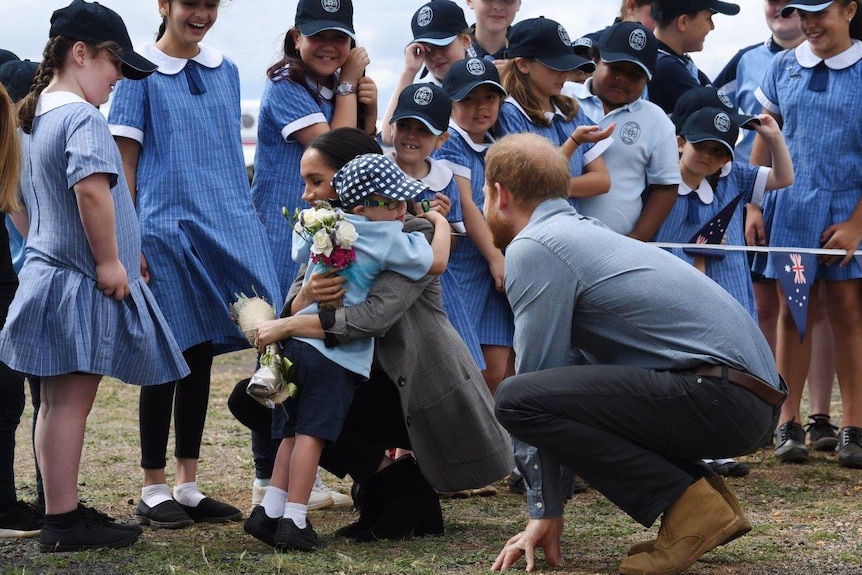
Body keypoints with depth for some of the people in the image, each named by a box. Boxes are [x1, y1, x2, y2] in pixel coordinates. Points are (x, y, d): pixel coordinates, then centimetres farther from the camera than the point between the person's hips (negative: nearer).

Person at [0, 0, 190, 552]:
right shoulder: (82, 117, -16)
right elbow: (92, 189, -30)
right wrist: (109, 260, -22)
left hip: (47, 269, 10)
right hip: (82, 284, -10)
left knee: (60, 401, 14)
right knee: (71, 401, -6)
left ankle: (63, 514, 21)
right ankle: (64, 522, -3)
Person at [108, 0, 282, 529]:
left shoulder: (226, 71, 12)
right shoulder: (140, 72, -2)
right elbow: (125, 163, -4)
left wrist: (246, 223, 14)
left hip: (226, 228, 5)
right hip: (166, 228, -5)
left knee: (201, 357, 9)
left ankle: (189, 486, 17)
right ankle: (154, 491, 8)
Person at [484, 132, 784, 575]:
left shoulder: (533, 249, -5)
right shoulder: (583, 232, 24)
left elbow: (538, 373, -5)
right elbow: (559, 376, 27)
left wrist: (545, 511, 2)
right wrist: (545, 513, 28)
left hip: (719, 396, -10)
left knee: (518, 399, -17)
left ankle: (690, 507, -12)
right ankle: (708, 498, 13)